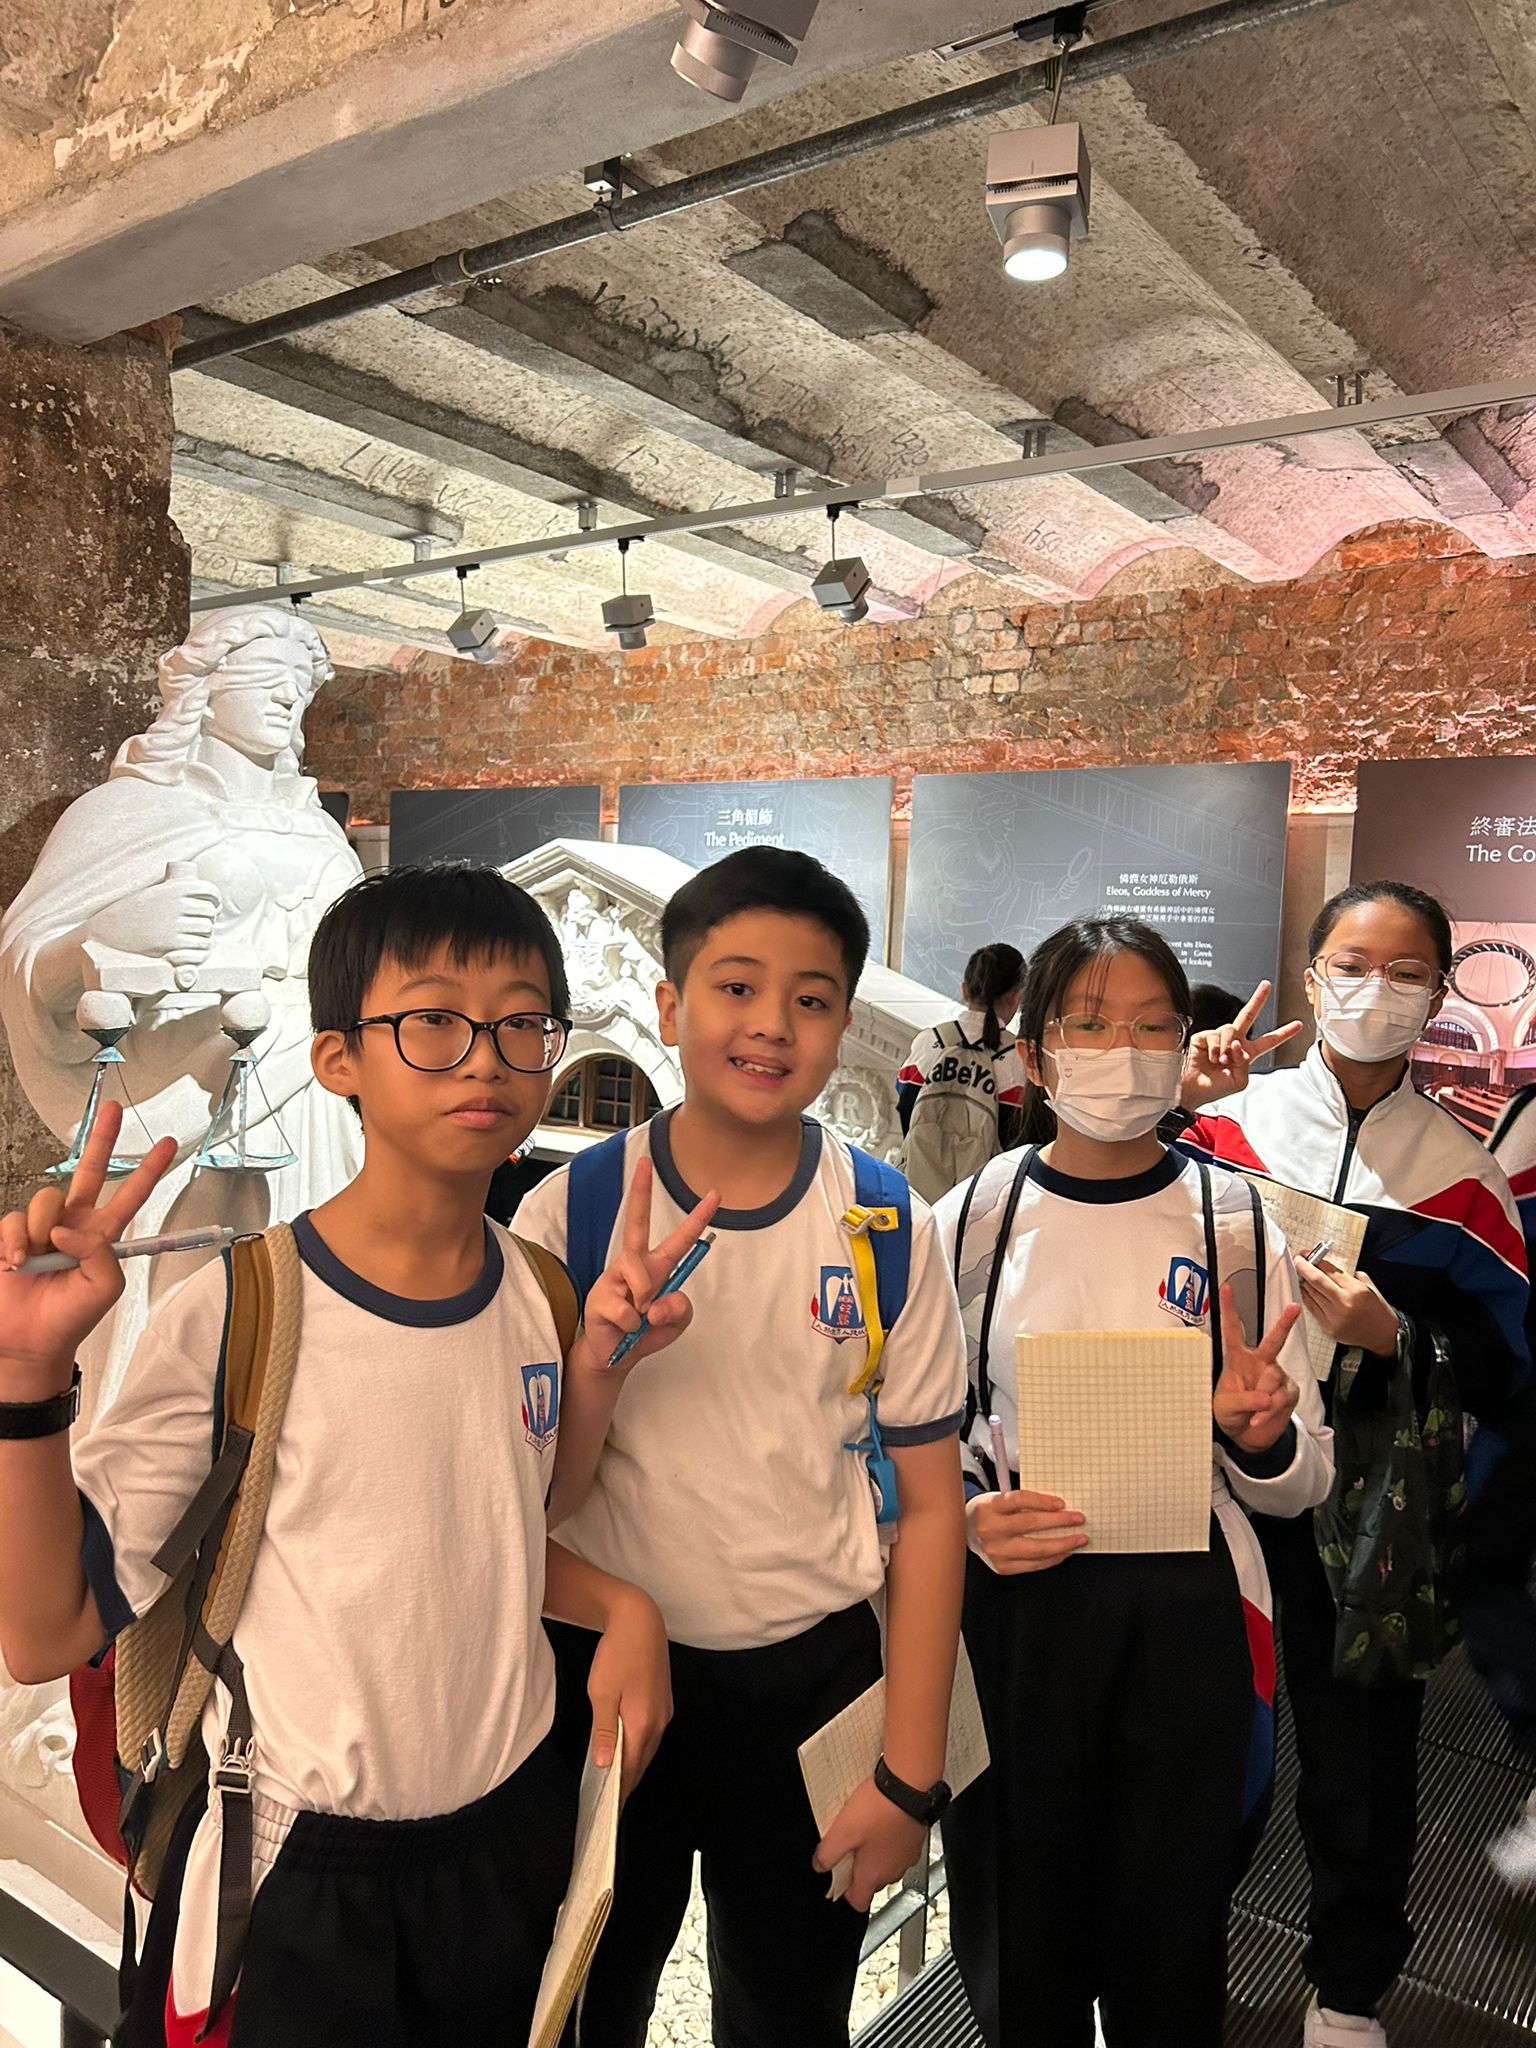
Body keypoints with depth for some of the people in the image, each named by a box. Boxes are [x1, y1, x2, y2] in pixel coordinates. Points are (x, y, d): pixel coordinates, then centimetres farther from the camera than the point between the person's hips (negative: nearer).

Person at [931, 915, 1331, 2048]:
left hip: (1187, 1615, 0)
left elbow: (1304, 1482, 2)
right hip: (1011, 1613, 0)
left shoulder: (1238, 1221, -2)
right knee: (1018, 1952, 15)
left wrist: (1258, 1434, -19)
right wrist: (969, 1517, -14)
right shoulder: (972, 1220, -3)